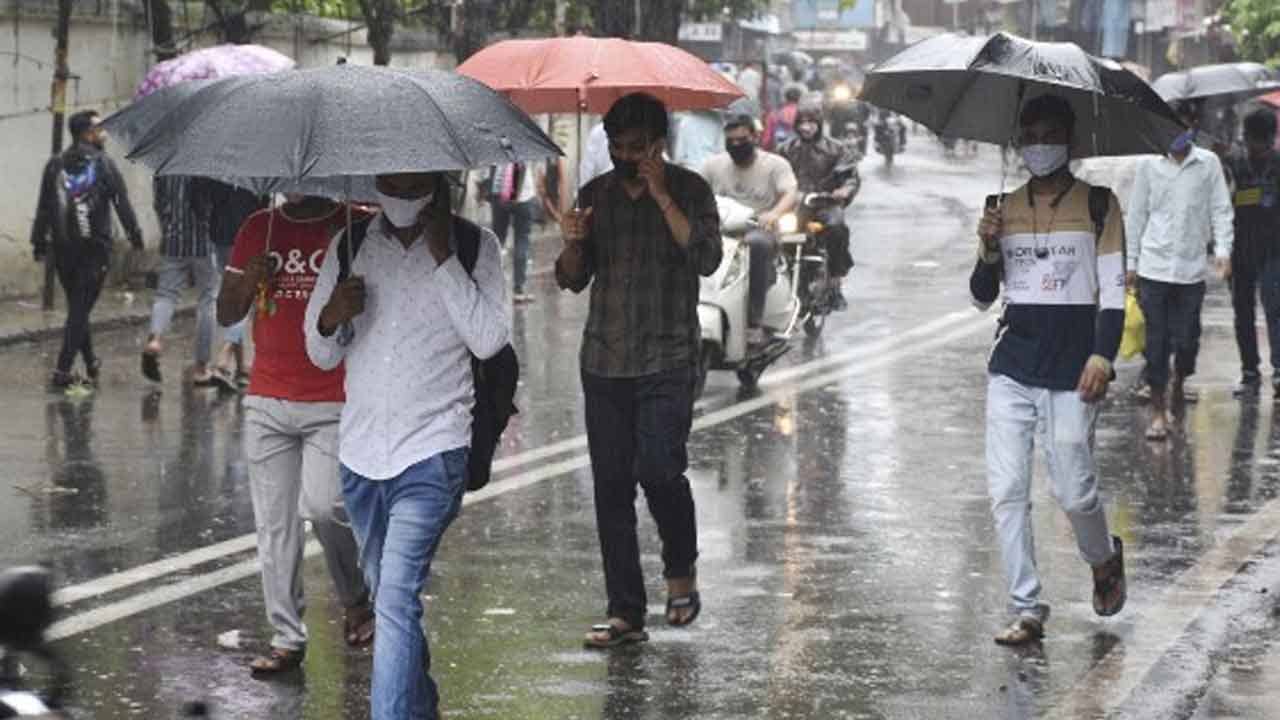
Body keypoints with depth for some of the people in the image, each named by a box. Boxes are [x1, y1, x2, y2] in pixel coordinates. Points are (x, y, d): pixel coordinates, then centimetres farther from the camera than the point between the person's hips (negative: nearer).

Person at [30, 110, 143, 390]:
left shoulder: (55, 166, 6)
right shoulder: (103, 164, -5)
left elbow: (43, 209, 5)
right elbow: (122, 203, -6)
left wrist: (39, 243, 9)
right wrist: (135, 235, 4)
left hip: (63, 248, 4)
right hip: (94, 249, -4)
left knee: (77, 307, 17)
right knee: (80, 310, -3)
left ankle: (91, 364, 27)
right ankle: (62, 371, -11)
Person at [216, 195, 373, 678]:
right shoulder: (259, 230, 11)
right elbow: (226, 315, 13)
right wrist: (249, 281, -6)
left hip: (333, 403, -4)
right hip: (267, 402, 4)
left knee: (322, 506, -18)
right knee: (274, 525, 3)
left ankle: (357, 600, 8)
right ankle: (287, 639, 9)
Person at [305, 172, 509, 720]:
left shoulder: (475, 246, -3)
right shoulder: (350, 246, 7)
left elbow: (490, 340, -14)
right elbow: (320, 354, 11)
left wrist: (444, 257, -15)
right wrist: (331, 319, -13)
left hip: (431, 453, -5)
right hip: (360, 452, 5)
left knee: (397, 599, -17)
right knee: (388, 595, 17)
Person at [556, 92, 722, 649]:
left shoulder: (688, 190, 0)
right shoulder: (596, 195, 12)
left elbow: (707, 258, -15)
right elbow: (573, 281, 13)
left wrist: (662, 198, -18)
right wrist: (573, 245, -8)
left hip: (666, 359, -4)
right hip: (604, 361, 4)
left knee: (659, 467, -17)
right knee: (611, 483, 1)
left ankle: (681, 571, 11)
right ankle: (625, 612, 6)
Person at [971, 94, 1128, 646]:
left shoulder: (1098, 206, 2)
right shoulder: (1006, 208, 12)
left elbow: (1113, 289, -1)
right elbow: (982, 298, 15)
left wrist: (1102, 356, -13)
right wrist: (989, 250, -4)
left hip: (1071, 371, -4)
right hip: (1012, 369, 4)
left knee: (1074, 491, -5)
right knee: (1007, 491, -4)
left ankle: (1105, 560, 27)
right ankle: (1027, 611, 2)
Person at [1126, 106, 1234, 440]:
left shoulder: (1208, 163, 3)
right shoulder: (1148, 165, 5)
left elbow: (1220, 209, 4)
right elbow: (1137, 215, 9)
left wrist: (1223, 250, -9)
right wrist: (1132, 262, 8)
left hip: (1192, 267, 0)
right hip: (1154, 267, 0)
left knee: (1186, 339, 2)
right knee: (1156, 341, -2)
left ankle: (1178, 383, 33)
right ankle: (1159, 411, 5)